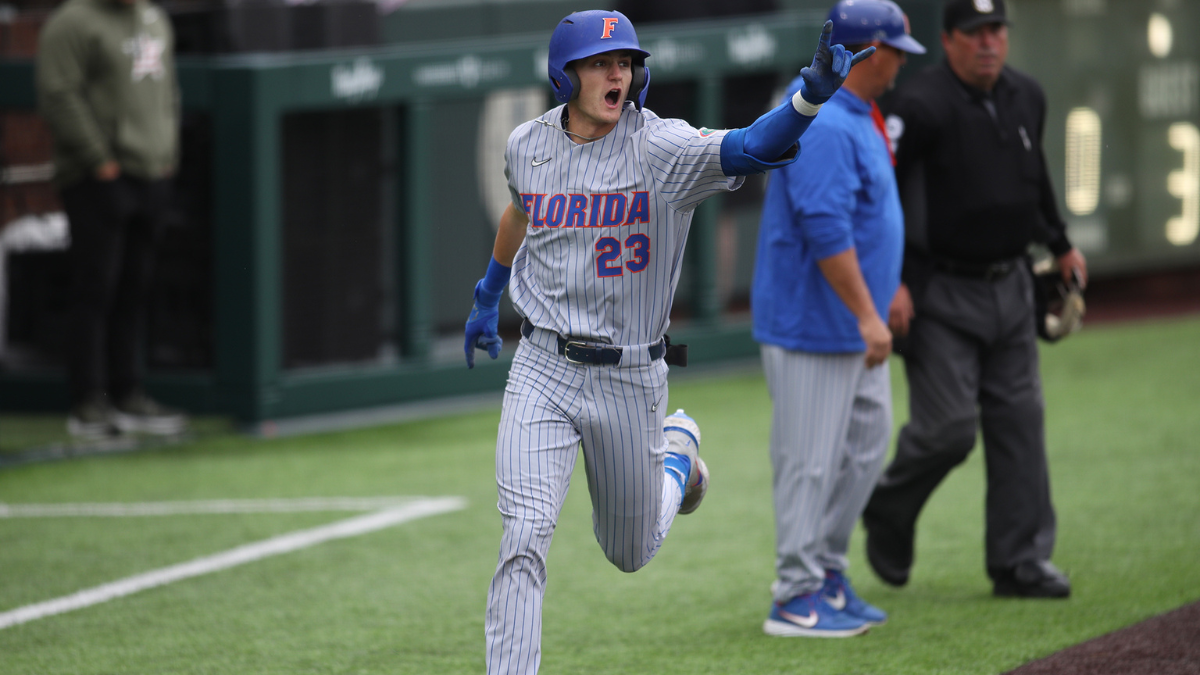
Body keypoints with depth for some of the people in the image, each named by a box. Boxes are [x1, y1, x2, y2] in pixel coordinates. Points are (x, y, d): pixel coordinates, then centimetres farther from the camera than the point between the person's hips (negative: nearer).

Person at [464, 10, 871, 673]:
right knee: (525, 538, -15)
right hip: (542, 370, 1)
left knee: (631, 552, 17)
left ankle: (676, 447, 48)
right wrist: (488, 295, 35)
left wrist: (811, 94, -51)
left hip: (631, 378, -1)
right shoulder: (528, 145, -1)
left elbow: (751, 149, -33)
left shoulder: (663, 148, -14)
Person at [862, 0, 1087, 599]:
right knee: (948, 426, -9)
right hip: (941, 293, -7)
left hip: (1009, 286, 7)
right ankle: (888, 514, 21)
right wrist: (890, 279, -26)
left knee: (1019, 420, 4)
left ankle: (1021, 562, 8)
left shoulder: (1026, 98, 8)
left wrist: (1060, 243, 31)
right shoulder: (922, 107, -16)